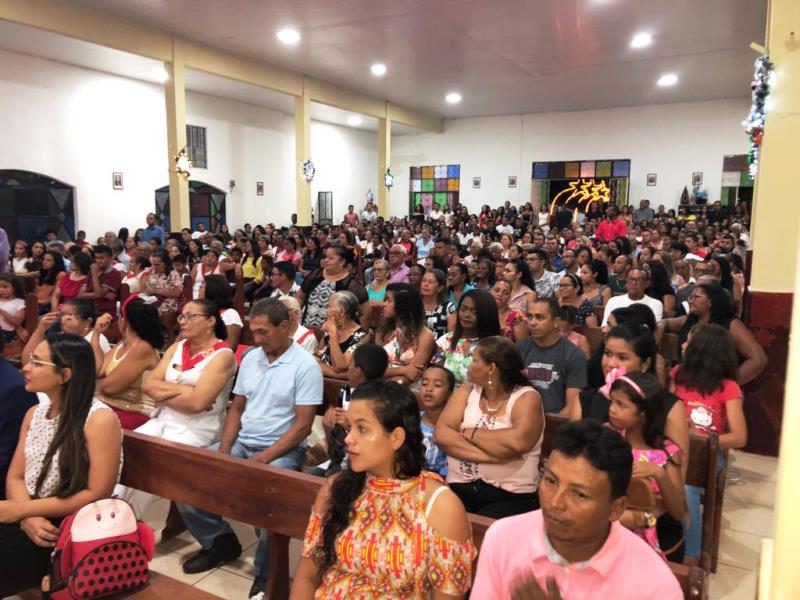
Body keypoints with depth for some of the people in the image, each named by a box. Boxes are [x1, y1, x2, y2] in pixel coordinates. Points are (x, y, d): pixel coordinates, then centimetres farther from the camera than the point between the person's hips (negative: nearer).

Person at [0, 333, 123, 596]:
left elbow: (97, 495, -16)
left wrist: (22, 509, -14)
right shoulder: (34, 413, 9)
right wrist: (27, 517, -14)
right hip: (30, 520, 6)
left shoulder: (100, 420, -15)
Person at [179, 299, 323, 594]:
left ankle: (266, 575, -6)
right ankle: (220, 541, 15)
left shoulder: (305, 366, -11)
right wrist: (223, 449, -3)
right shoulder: (250, 358, 9)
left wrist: (262, 459, -21)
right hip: (241, 443, 7)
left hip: (282, 450, -6)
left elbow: (302, 426, -15)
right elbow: (236, 409, 14)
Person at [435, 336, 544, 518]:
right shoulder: (466, 393, 10)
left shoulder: (527, 397, -2)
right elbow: (441, 435, -5)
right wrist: (490, 455, -16)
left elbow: (517, 441, -23)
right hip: (459, 488, 4)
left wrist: (469, 432, -8)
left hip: (510, 495, -3)